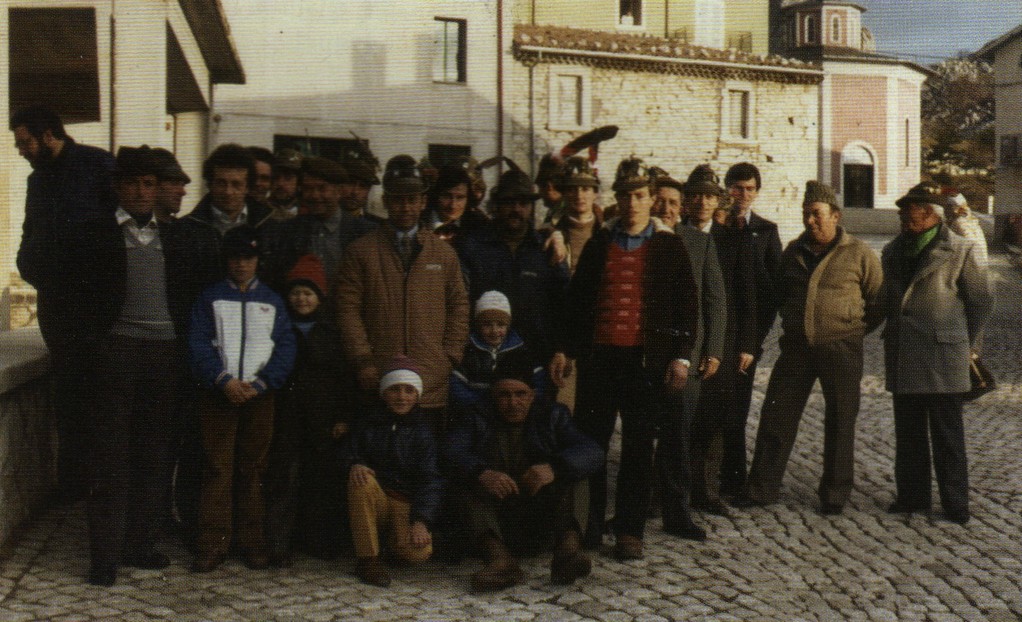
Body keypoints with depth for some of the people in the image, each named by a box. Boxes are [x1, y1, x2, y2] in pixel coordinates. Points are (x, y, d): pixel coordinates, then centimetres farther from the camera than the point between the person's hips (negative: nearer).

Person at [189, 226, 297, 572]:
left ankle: (253, 544, 9)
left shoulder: (272, 302, 14)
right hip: (218, 393, -1)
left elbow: (285, 347, 6)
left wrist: (259, 384, -9)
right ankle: (212, 545, 0)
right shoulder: (210, 298, 12)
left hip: (260, 395, 1)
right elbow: (199, 343, 2)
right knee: (217, 468, -3)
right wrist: (223, 379, -13)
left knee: (253, 469, 3)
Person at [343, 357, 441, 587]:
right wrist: (355, 464, -21)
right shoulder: (369, 422, 3)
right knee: (361, 479, -32)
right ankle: (368, 558, -24)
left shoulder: (423, 428, -1)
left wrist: (421, 521, -21)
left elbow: (430, 479, -7)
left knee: (418, 553, -28)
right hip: (374, 499, 1)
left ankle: (394, 537, 11)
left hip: (407, 503, -1)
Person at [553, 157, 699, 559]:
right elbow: (577, 299, 13)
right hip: (598, 357, 2)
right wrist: (564, 349, 7)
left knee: (638, 449, 4)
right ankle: (589, 528, 17)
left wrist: (681, 356, -5)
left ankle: (630, 531, 13)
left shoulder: (669, 246, 5)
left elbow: (688, 304, 3)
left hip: (646, 360, -2)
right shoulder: (598, 244, 10)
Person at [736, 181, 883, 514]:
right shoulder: (793, 252, 10)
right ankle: (761, 488, 11)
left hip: (840, 350, -4)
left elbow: (878, 302, 4)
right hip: (796, 348, 4)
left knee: (839, 422, 5)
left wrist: (851, 331, 4)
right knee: (776, 416, 3)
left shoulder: (859, 253, -3)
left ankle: (835, 493, 17)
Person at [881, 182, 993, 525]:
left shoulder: (959, 250, -5)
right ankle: (912, 496, 21)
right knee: (908, 433, 11)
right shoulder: (893, 252, 11)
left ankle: (955, 506, 7)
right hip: (903, 359, 5)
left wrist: (962, 343, 6)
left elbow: (982, 300, 2)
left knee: (947, 435, 0)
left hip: (942, 357, -5)